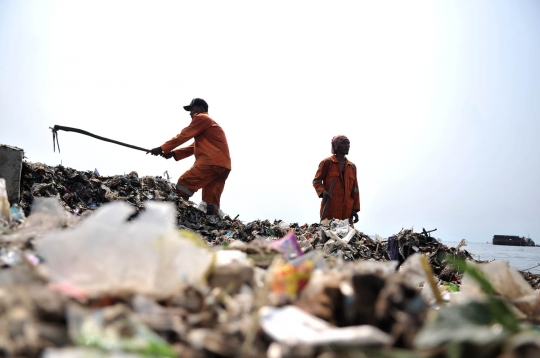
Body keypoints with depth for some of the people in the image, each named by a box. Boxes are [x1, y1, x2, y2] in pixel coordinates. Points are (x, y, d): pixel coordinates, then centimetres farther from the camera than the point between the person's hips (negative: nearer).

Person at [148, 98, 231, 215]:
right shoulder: (209, 123, 33)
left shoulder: (201, 118, 4)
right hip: (222, 166, 9)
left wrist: (162, 148, 4)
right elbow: (194, 147, 26)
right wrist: (173, 154, 14)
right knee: (211, 200, 4)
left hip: (211, 162, -9)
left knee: (183, 184, -12)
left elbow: (183, 136, -1)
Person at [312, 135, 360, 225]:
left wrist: (355, 209, 10)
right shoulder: (327, 163, 4)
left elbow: (355, 189, 17)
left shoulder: (352, 166, 18)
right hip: (329, 209, -4)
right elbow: (316, 180, 5)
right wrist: (322, 192, -16)